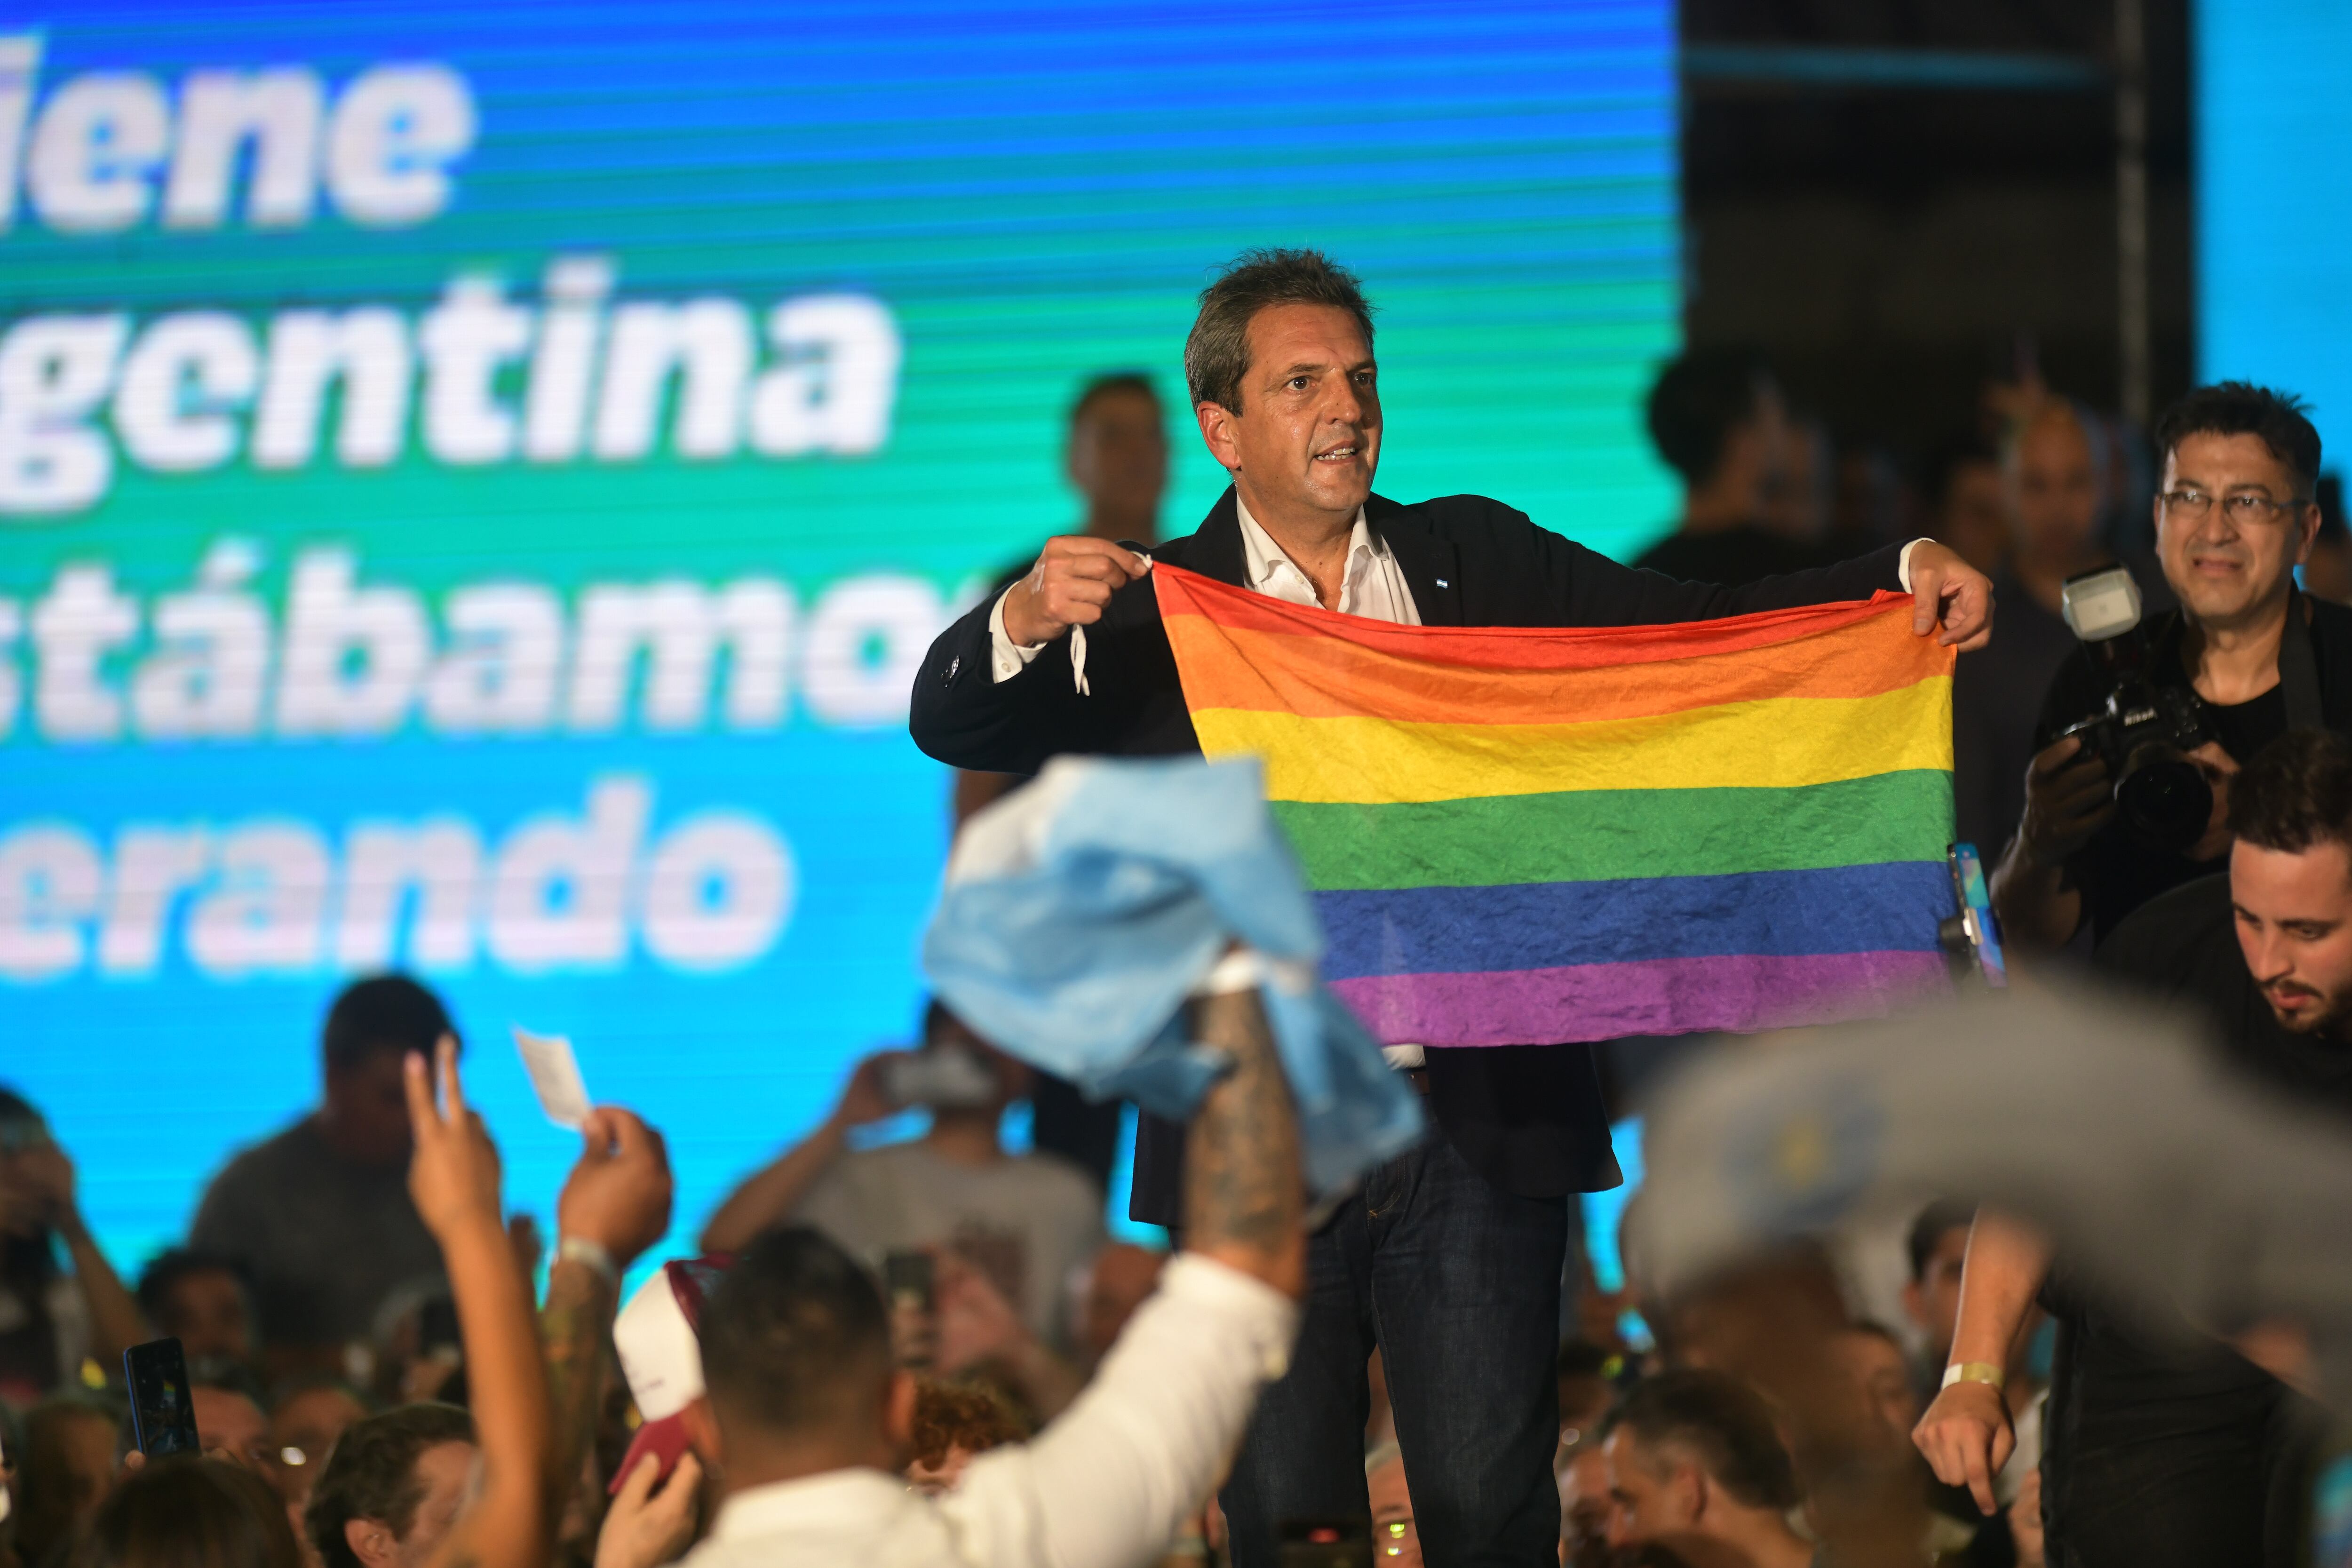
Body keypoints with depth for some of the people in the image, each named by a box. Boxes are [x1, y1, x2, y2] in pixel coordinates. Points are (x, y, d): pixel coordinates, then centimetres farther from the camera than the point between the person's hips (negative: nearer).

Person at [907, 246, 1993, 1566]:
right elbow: (951, 722, -5)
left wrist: (1911, 573, -7)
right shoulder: (1151, 609, 5)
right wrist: (1030, 616, -27)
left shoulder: (1482, 564, 12)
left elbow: (1704, 629, 9)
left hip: (1477, 1138, 1)